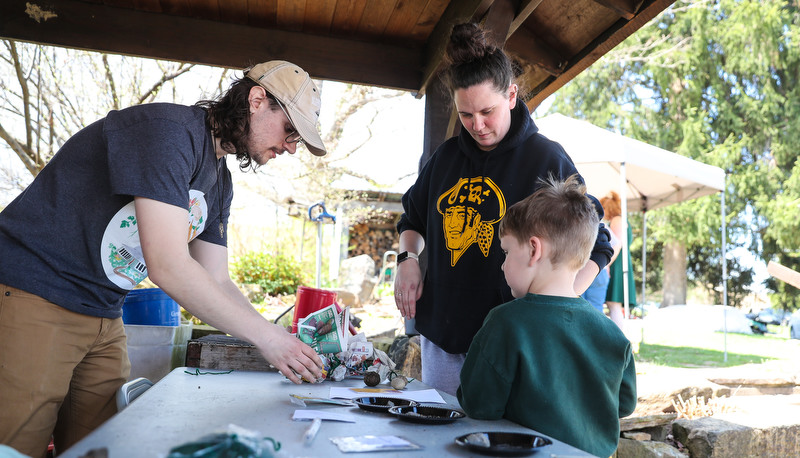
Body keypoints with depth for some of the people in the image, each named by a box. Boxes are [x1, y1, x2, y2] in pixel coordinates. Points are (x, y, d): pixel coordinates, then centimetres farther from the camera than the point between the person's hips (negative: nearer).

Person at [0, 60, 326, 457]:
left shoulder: (220, 182, 8)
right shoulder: (168, 129, -22)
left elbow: (216, 282, 8)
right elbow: (168, 266, -29)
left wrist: (286, 344, -4)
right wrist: (266, 336, -23)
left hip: (103, 320, 9)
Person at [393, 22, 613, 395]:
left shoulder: (547, 159, -8)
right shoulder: (446, 157, 7)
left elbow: (593, 247, -6)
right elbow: (413, 219, 22)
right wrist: (408, 259, 2)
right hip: (441, 336, 5)